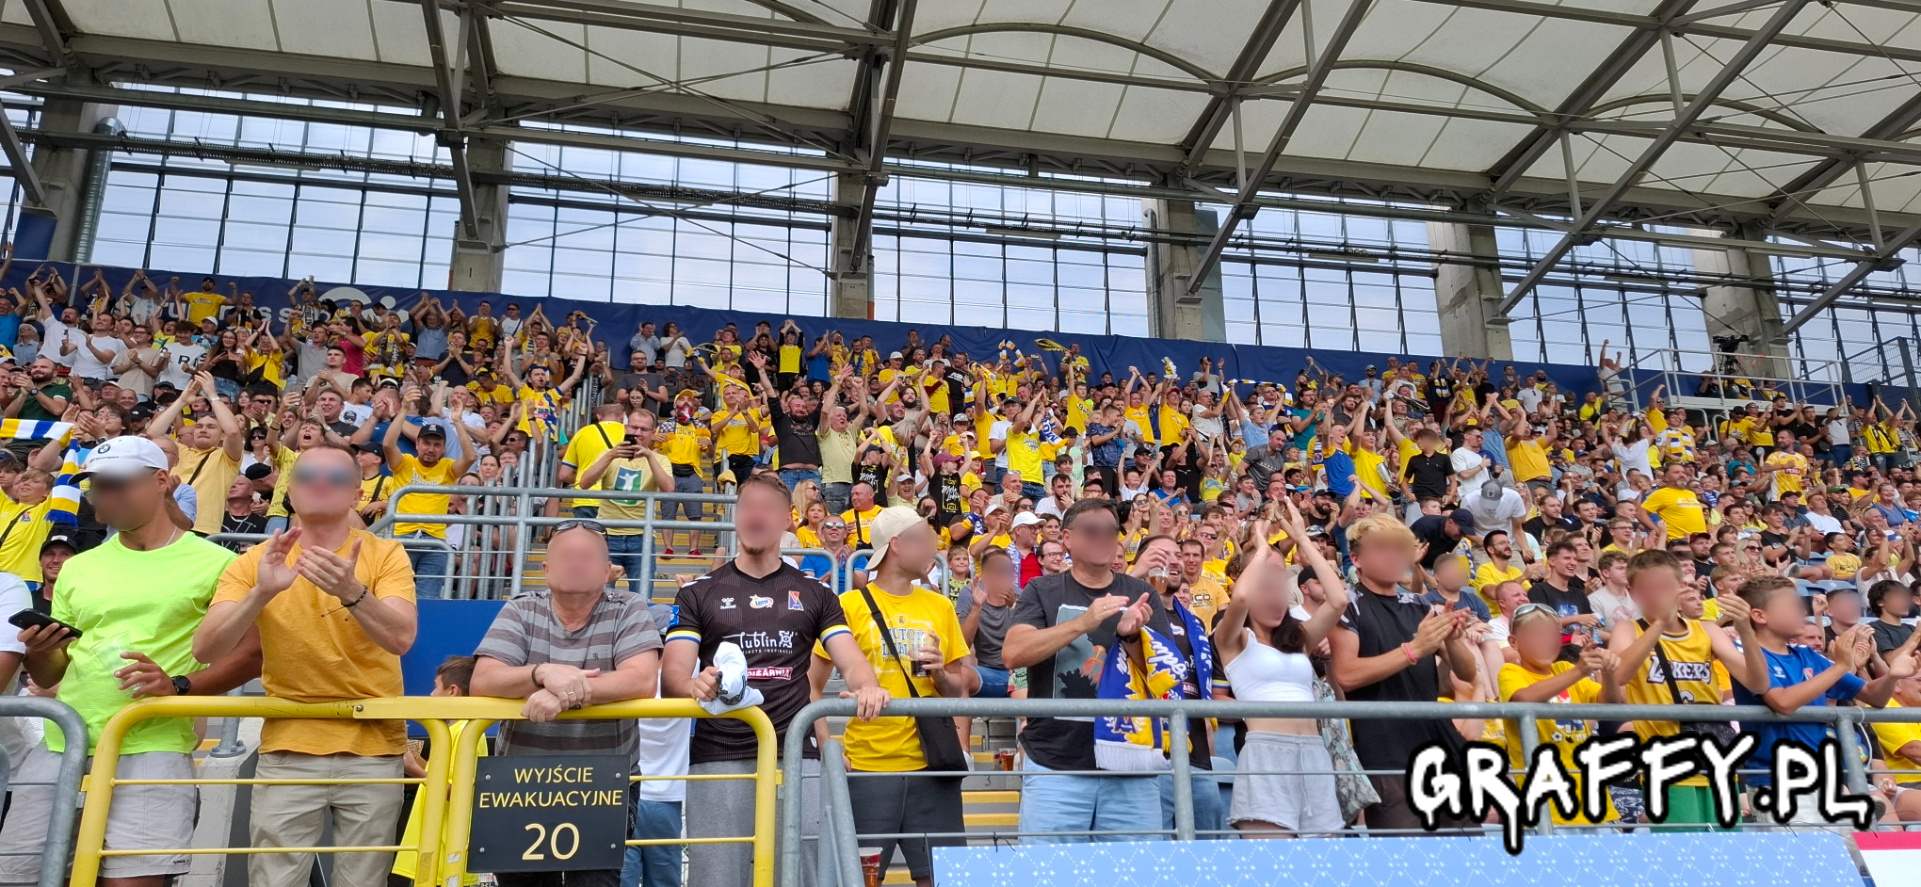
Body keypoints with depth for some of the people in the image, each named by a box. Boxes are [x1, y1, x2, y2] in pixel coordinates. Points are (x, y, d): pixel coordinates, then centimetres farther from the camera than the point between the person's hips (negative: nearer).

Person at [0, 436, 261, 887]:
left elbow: (251, 654, -3)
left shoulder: (213, 563, 1)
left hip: (151, 750, -5)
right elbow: (49, 676, 21)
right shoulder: (78, 568, 17)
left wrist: (178, 685, -18)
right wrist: (38, 652, -2)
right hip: (59, 747, 5)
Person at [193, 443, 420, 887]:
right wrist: (262, 592, -27)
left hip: (372, 749, -1)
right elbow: (205, 649, -11)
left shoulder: (385, 555, -4)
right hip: (288, 749, 1)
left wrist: (352, 591, -36)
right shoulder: (254, 562, 1)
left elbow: (401, 638, -19)